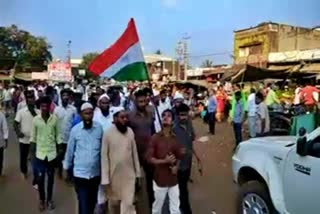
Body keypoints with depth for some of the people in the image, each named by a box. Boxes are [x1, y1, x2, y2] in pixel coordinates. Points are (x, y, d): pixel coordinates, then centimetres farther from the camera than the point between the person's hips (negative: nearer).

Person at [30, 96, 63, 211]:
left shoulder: (55, 119, -7)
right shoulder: (35, 119, -7)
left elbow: (58, 136, 0)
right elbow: (33, 137, 1)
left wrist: (59, 151, 1)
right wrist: (32, 152, 1)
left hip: (52, 153, 0)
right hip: (40, 153, 0)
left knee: (50, 177, 13)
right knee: (40, 178, 5)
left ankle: (49, 199, 30)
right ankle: (42, 199, 26)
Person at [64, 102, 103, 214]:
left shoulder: (99, 128, -6)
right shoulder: (75, 129, -9)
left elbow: (102, 149, 4)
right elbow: (70, 150, 2)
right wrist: (67, 167, 10)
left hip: (95, 173, 2)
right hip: (80, 174, -2)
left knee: (92, 202, 20)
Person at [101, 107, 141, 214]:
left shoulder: (130, 132, -3)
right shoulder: (108, 133, -13)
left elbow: (134, 153, 3)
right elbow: (104, 157, -11)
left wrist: (137, 173, 7)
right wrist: (105, 179, -11)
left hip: (129, 175, 2)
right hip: (114, 175, -1)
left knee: (128, 204, 1)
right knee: (113, 202, 18)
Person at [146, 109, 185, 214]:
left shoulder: (176, 138, 0)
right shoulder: (155, 137, -9)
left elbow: (179, 156, 8)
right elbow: (149, 158, -11)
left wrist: (176, 167, -11)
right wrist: (164, 161, -22)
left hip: (173, 179, 3)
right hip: (160, 178, -2)